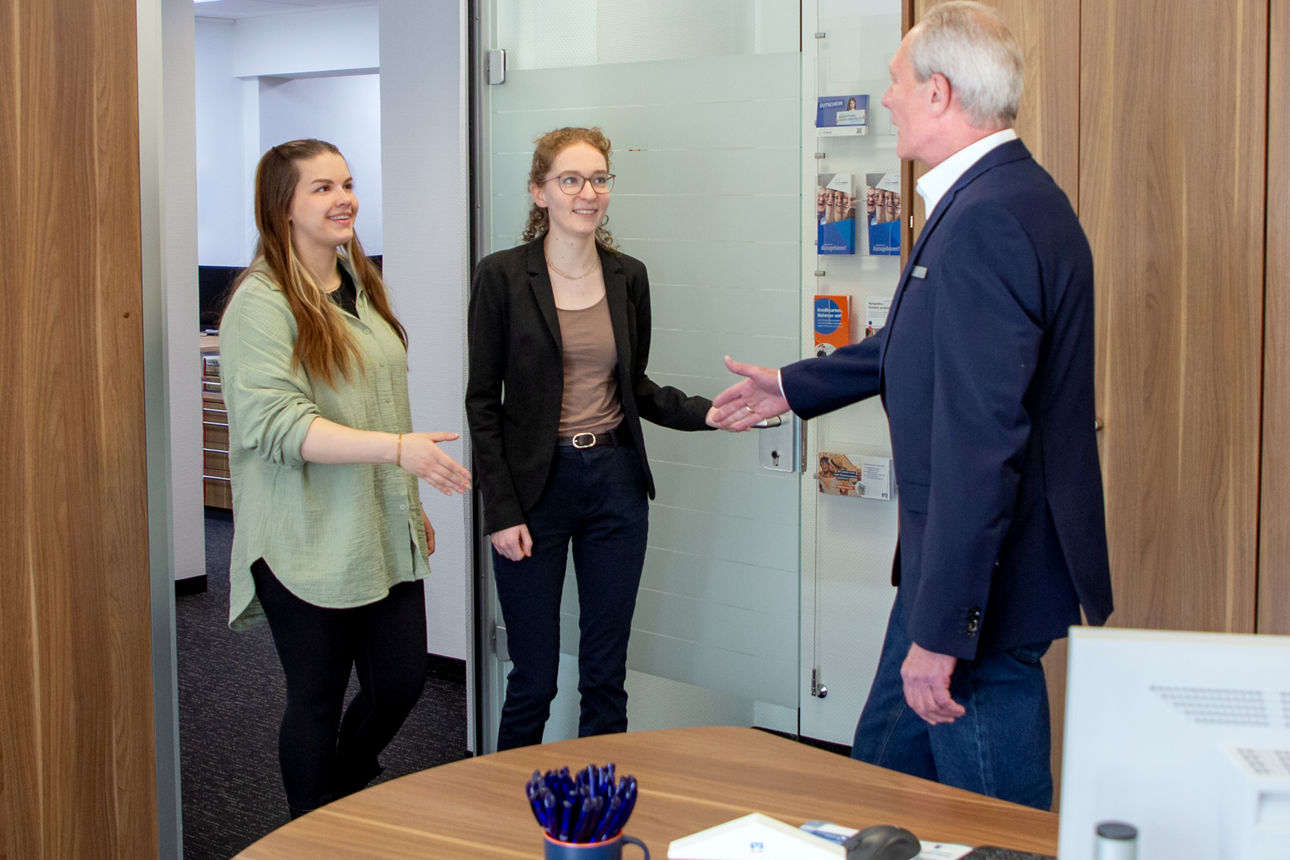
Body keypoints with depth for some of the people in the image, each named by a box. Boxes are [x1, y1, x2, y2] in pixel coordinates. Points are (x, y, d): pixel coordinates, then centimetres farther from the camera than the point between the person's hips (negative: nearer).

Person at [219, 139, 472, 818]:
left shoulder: (362, 285, 12)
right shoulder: (261, 304, -14)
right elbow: (277, 423, -24)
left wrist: (410, 503, 22)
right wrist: (397, 448, -30)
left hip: (384, 535, 7)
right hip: (309, 546, -7)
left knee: (401, 682, 11)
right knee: (318, 699, 6)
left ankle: (347, 792, 38)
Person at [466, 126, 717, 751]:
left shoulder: (628, 277, 6)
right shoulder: (502, 276, -6)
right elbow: (483, 400, -5)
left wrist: (706, 412, -2)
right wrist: (501, 511, -10)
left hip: (615, 483, 4)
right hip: (536, 485, -4)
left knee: (606, 674, 11)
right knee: (533, 678, 3)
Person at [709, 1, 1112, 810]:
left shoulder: (986, 221, -25)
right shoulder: (1008, 197, 10)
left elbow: (981, 440, -29)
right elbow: (927, 345, 24)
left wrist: (939, 628, -27)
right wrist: (794, 386, 35)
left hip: (987, 583, -10)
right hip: (948, 557, 10)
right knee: (884, 759, 24)